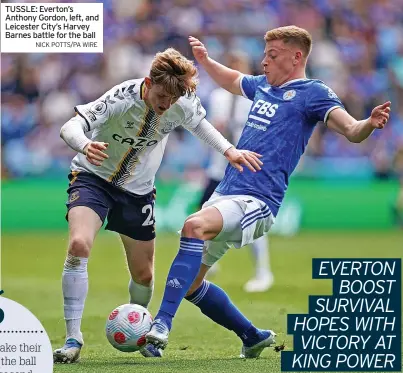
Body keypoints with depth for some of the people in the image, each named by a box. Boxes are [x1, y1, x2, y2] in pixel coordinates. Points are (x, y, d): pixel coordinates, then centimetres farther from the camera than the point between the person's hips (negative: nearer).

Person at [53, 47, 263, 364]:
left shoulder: (184, 104, -16)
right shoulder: (121, 99, -30)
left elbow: (199, 122, 9)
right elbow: (70, 128, -37)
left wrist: (229, 150, -3)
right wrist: (85, 146, -59)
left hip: (138, 190, 4)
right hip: (94, 177, -4)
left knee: (143, 274, 8)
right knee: (79, 245, -29)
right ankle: (73, 340, -24)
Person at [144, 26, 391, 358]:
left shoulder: (312, 93, -5)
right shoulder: (262, 85, 17)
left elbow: (352, 131, -20)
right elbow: (232, 81, 41)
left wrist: (370, 124, -39)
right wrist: (205, 61, 30)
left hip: (256, 203, -9)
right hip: (226, 194, 9)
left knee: (195, 225, -36)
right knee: (189, 283, 10)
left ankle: (162, 325, -40)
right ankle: (253, 338, 27)